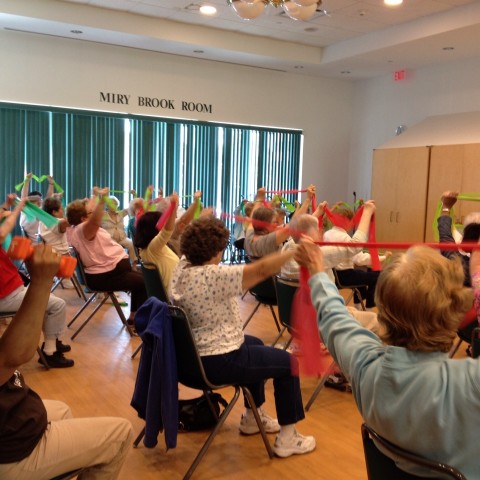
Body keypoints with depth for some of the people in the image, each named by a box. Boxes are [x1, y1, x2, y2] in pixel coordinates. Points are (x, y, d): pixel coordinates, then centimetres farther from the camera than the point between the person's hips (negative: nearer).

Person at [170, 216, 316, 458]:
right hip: (217, 362, -10)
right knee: (288, 362, 9)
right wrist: (297, 250, -19)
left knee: (255, 344, 33)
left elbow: (189, 240, 18)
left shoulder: (181, 267, -4)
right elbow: (262, 269, -27)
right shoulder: (215, 275, -28)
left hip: (192, 354, 10)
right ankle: (287, 439, 19)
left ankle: (252, 417, 44)